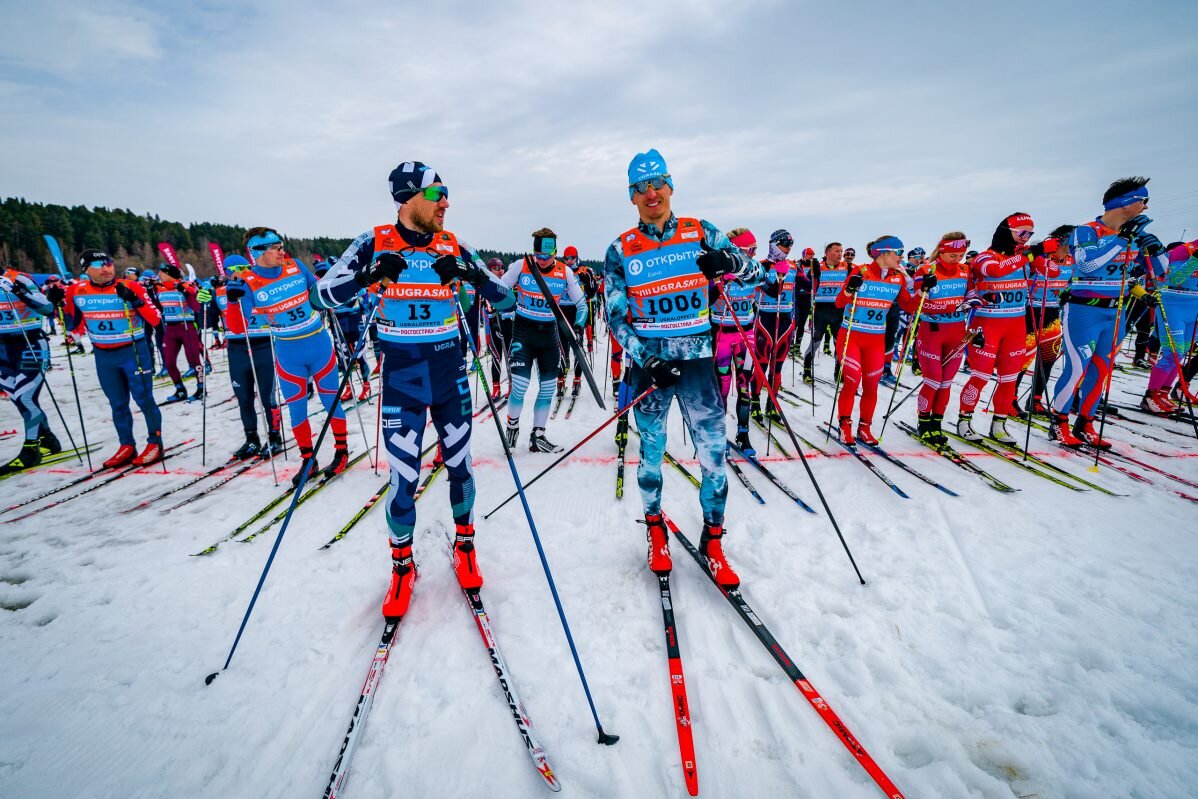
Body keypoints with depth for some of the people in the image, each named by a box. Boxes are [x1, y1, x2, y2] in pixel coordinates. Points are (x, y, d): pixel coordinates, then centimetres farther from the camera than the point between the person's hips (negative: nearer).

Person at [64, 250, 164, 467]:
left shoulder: (130, 287, -10)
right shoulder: (77, 291, 2)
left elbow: (155, 320, -14)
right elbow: (70, 324, 13)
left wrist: (135, 301, -27)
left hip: (133, 351, -4)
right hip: (103, 355, 5)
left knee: (144, 399, -1)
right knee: (117, 403, 12)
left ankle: (155, 443, 10)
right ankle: (126, 447, 21)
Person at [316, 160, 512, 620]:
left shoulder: (453, 247, 2)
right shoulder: (374, 244, -2)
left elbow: (501, 296, -1)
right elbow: (326, 294, -3)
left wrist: (472, 273, -20)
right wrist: (369, 275, -20)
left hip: (450, 374, 2)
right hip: (401, 377, -1)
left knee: (459, 466, 10)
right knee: (403, 478, 1)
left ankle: (464, 545, 33)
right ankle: (402, 565, 23)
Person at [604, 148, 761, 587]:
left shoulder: (700, 233, 3)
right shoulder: (621, 250, 1)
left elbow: (756, 271, 3)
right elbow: (615, 315, -2)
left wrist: (730, 262, -20)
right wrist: (645, 358, -15)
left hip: (697, 359, 0)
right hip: (649, 363, 0)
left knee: (714, 454, 0)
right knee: (651, 452, 10)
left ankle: (712, 542, 18)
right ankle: (655, 529, 32)